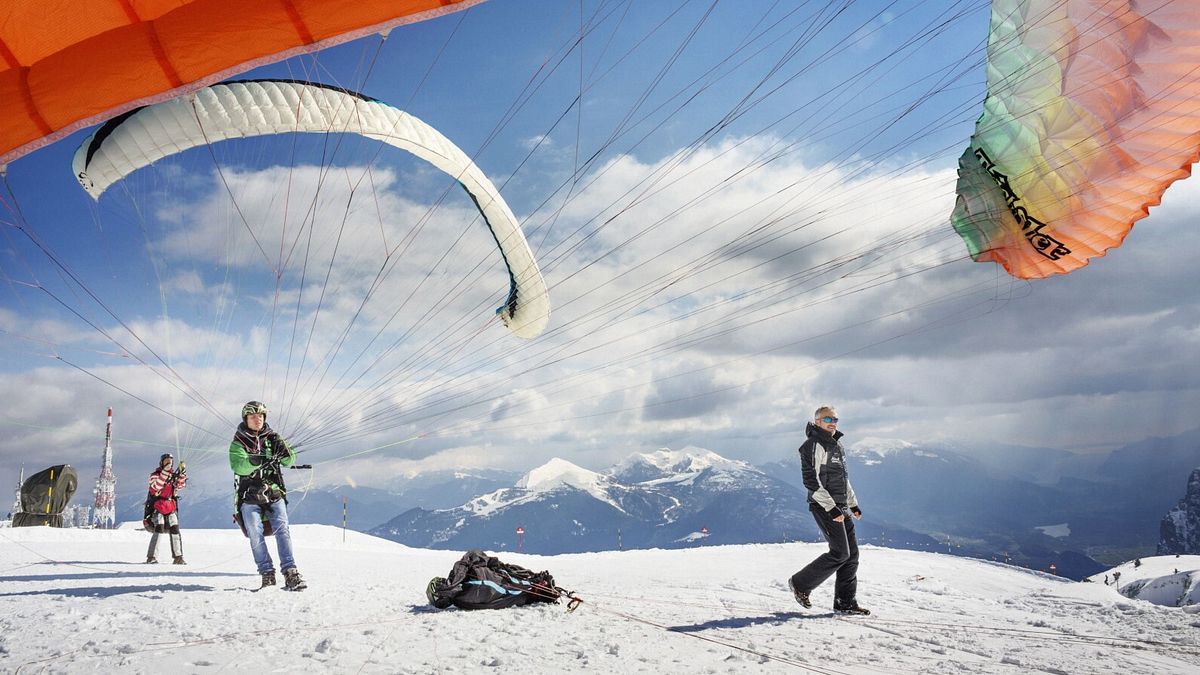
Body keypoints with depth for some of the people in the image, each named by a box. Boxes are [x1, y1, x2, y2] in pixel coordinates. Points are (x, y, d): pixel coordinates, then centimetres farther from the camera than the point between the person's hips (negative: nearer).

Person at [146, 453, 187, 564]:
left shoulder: (174, 475, 13)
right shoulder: (155, 474, 0)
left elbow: (180, 485, -1)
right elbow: (156, 487, -18)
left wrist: (182, 472, -13)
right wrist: (165, 472, -23)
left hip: (171, 507, 4)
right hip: (158, 506, -4)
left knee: (175, 530, -1)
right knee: (159, 529, -17)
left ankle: (178, 557, 3)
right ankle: (152, 557, -14)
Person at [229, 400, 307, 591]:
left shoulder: (272, 438, 10)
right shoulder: (238, 443, 3)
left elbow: (289, 461, 3)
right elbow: (238, 466, -16)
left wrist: (284, 450, -20)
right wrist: (256, 461, -35)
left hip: (274, 492, 1)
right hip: (250, 496, -1)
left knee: (282, 529, -13)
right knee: (255, 535, -8)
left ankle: (290, 572, -18)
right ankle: (267, 573, -1)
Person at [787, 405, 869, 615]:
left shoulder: (836, 445, 17)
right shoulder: (813, 446, -13)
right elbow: (812, 482, -19)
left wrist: (853, 504, 22)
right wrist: (831, 508, -22)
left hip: (841, 508, 9)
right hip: (824, 508, -9)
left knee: (852, 554, 5)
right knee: (840, 553, -11)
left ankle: (845, 602, 11)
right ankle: (800, 584, 3)